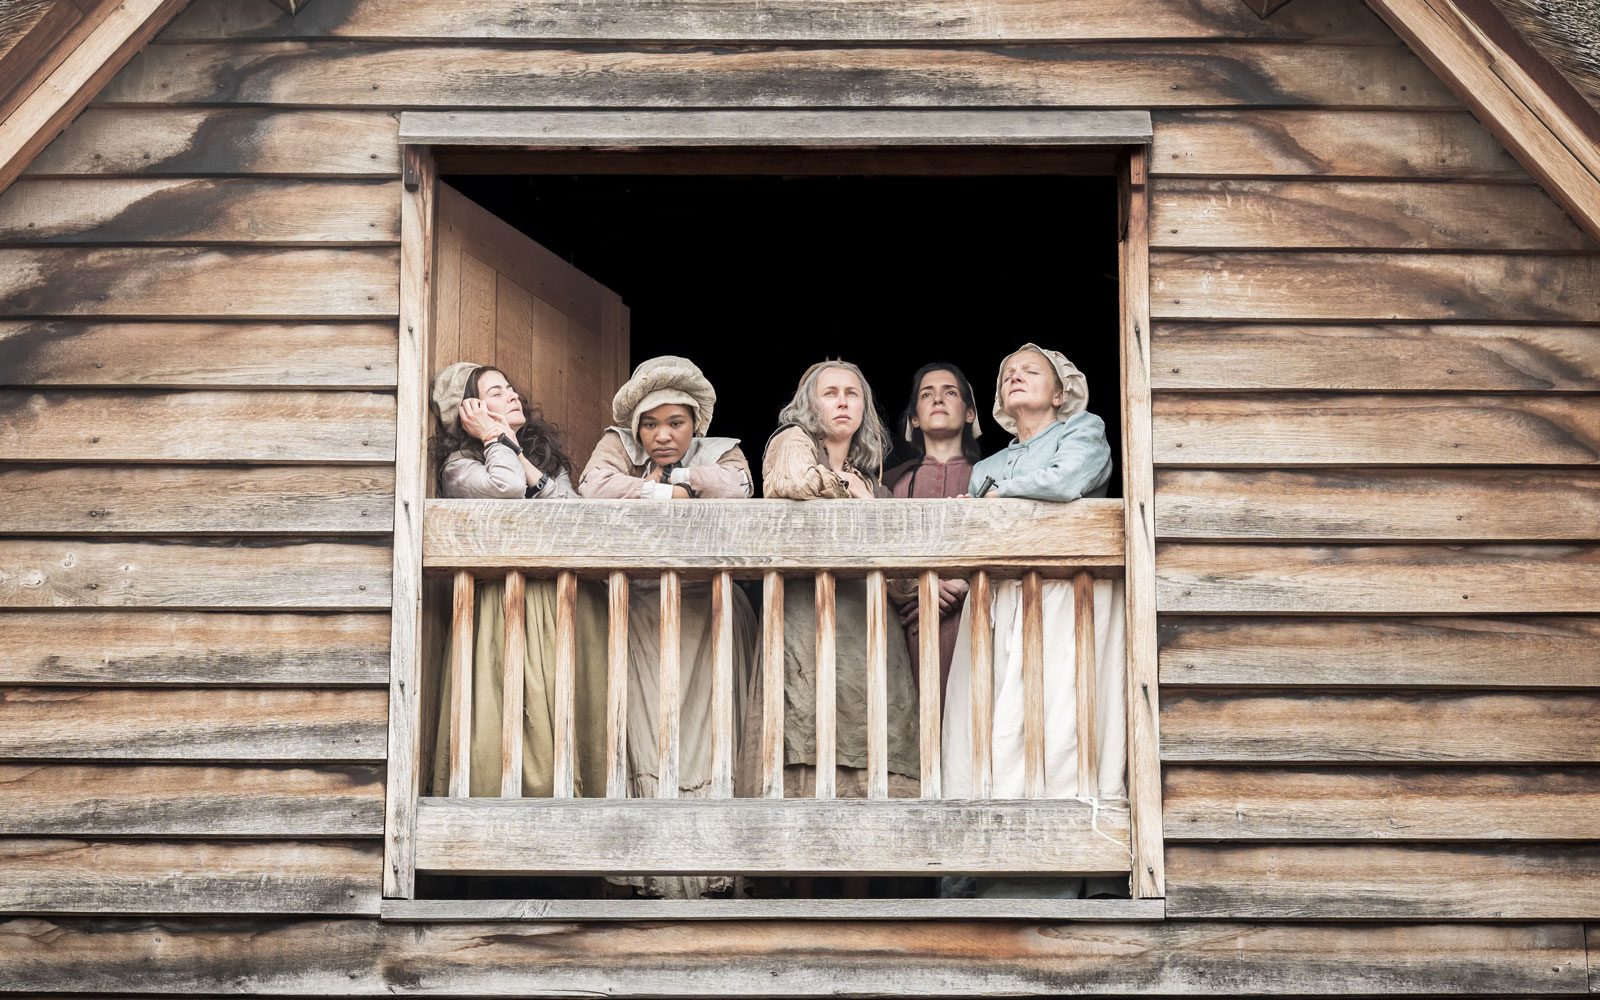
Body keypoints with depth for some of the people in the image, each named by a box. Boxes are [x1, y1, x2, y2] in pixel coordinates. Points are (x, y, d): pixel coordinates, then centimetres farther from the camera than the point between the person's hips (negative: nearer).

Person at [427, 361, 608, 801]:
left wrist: (518, 454, 0)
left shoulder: (548, 458, 21)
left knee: (570, 721, -1)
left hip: (566, 606, 5)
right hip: (504, 607, -5)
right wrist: (496, 440, -1)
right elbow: (506, 489, -19)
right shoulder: (459, 467, 3)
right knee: (515, 721, -12)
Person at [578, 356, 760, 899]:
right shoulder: (618, 445, 10)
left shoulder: (721, 452, 10)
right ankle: (658, 877, -10)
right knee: (647, 733, -9)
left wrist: (676, 469, -3)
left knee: (708, 736, -8)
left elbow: (736, 490, -13)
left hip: (709, 615, 0)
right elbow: (594, 486, -12)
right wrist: (668, 493, -9)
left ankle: (711, 871, -7)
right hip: (642, 611, 0)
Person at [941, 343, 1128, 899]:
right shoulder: (986, 469, 31)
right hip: (996, 601, 5)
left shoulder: (1084, 431, 14)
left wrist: (1003, 493, 6)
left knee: (1054, 719, -19)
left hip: (1064, 596, -5)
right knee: (983, 724, -10)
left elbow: (1068, 482, -7)